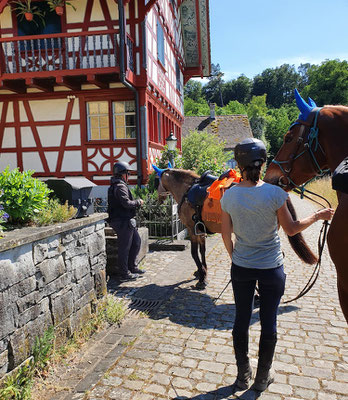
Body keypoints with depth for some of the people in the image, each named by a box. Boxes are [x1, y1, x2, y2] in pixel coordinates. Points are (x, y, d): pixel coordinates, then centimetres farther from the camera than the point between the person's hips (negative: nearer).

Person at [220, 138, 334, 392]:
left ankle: (243, 375, 32)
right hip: (271, 269, -2)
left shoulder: (229, 196, -10)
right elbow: (291, 229, -7)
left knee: (241, 320, 17)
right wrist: (318, 216, 9)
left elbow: (226, 234, -2)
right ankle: (262, 378, 32)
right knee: (269, 323, 15)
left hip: (241, 268, 2)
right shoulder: (275, 193, -17)